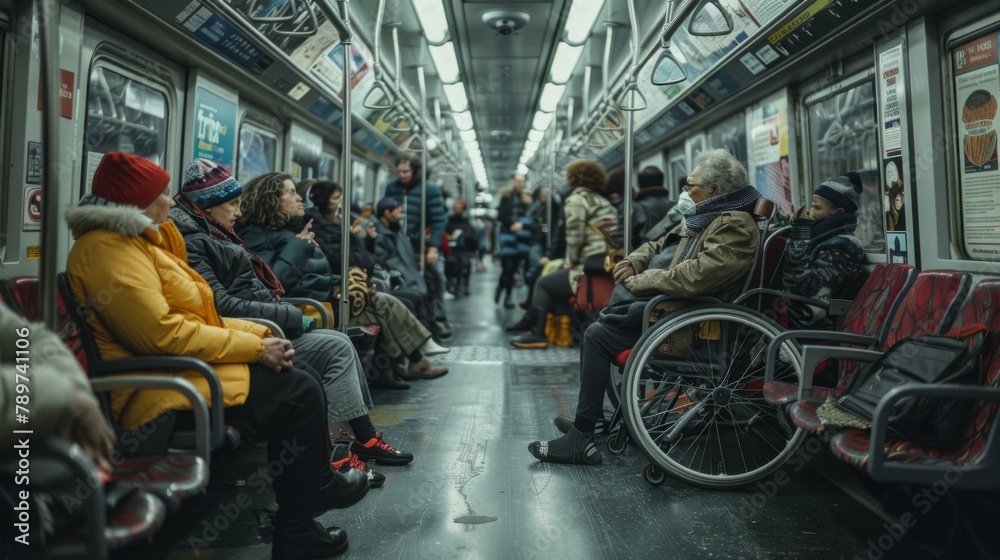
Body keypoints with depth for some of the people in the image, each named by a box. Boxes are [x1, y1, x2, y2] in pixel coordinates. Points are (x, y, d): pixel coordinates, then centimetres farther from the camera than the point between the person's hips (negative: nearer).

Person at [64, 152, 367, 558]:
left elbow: (195, 315, 17)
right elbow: (163, 333, -26)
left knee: (292, 380, 9)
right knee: (300, 392, -10)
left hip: (177, 371, 11)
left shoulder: (135, 241, 18)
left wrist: (259, 335, 3)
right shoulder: (110, 248, -16)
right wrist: (254, 346, -17)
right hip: (161, 391, -11)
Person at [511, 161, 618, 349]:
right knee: (557, 276, 26)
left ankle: (537, 335, 10)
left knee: (543, 283, 11)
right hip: (606, 266, 8)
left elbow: (575, 236, -11)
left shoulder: (577, 198, -1)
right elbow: (599, 236, 13)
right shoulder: (604, 202, 21)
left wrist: (571, 261, 4)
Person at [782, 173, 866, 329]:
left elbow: (800, 285, -20)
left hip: (807, 328, -7)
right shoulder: (823, 238, 12)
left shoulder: (843, 246, -9)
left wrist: (800, 236, -12)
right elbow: (787, 279, 10)